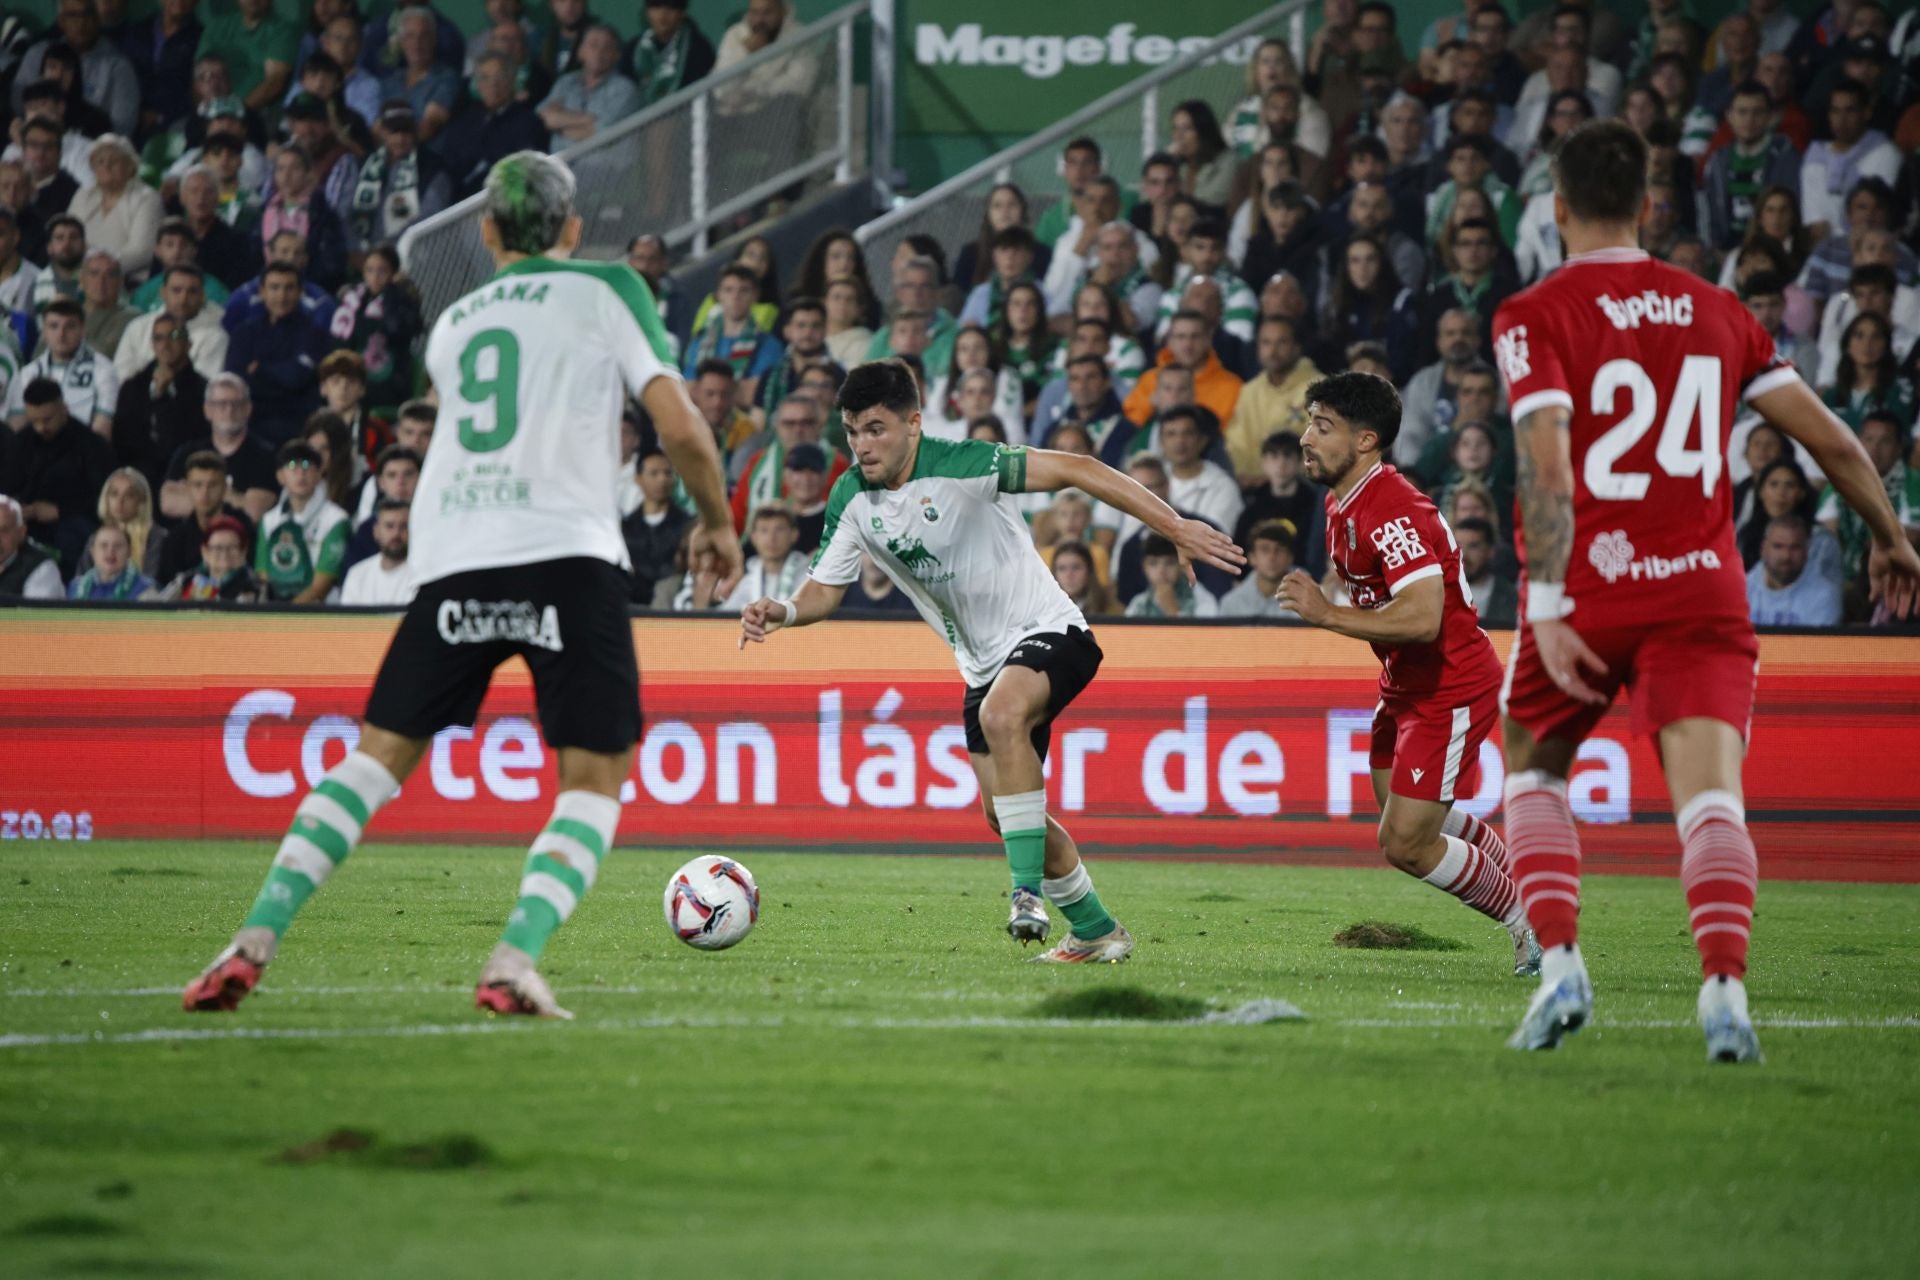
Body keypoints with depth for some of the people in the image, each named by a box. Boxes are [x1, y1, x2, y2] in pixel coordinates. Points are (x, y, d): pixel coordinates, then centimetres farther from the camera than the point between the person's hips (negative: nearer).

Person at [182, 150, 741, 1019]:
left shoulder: (452, 323, 24)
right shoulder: (606, 289, 10)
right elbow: (680, 429, 2)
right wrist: (717, 522, 18)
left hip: (452, 561, 4)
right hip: (569, 553, -4)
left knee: (378, 756, 10)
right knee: (596, 778, 4)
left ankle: (255, 940, -3)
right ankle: (514, 963, -17)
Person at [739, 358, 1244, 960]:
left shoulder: (959, 465, -22)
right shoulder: (851, 500, -3)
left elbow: (1074, 469, -24)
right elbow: (826, 589, 4)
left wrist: (1176, 528, -28)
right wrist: (784, 612, -21)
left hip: (1046, 632, -8)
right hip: (982, 662, 8)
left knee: (1002, 715, -37)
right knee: (1002, 814, 7)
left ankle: (1029, 889, -33)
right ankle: (1096, 931, 26)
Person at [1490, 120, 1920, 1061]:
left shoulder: (1535, 317, -3)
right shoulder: (1717, 312, 10)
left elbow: (1547, 464, -17)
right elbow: (1828, 438, 11)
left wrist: (1547, 604, -20)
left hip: (1588, 590, -2)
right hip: (1701, 587, 2)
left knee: (1532, 770, 18)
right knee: (1710, 791, -8)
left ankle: (1560, 964, 1)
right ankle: (1725, 987, -29)